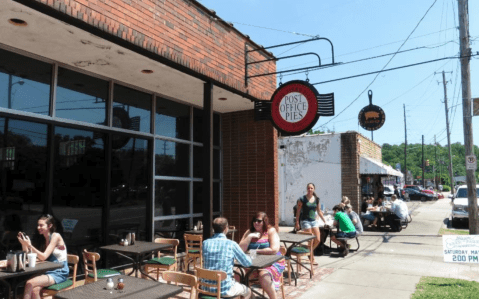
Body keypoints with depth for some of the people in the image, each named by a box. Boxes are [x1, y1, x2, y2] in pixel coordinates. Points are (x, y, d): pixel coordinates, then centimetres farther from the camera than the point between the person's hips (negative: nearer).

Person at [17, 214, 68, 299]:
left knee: (30, 284, -25)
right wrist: (23, 244, -7)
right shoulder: (42, 239, 13)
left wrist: (29, 245, -22)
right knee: (35, 290, -25)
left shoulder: (55, 236, -9)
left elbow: (43, 257, -15)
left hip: (59, 273, -6)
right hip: (48, 271, 6)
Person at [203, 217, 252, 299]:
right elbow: (247, 263, -3)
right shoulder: (231, 244, -12)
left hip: (207, 288, 5)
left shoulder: (205, 243, -1)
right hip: (224, 290, -5)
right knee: (248, 292, 26)